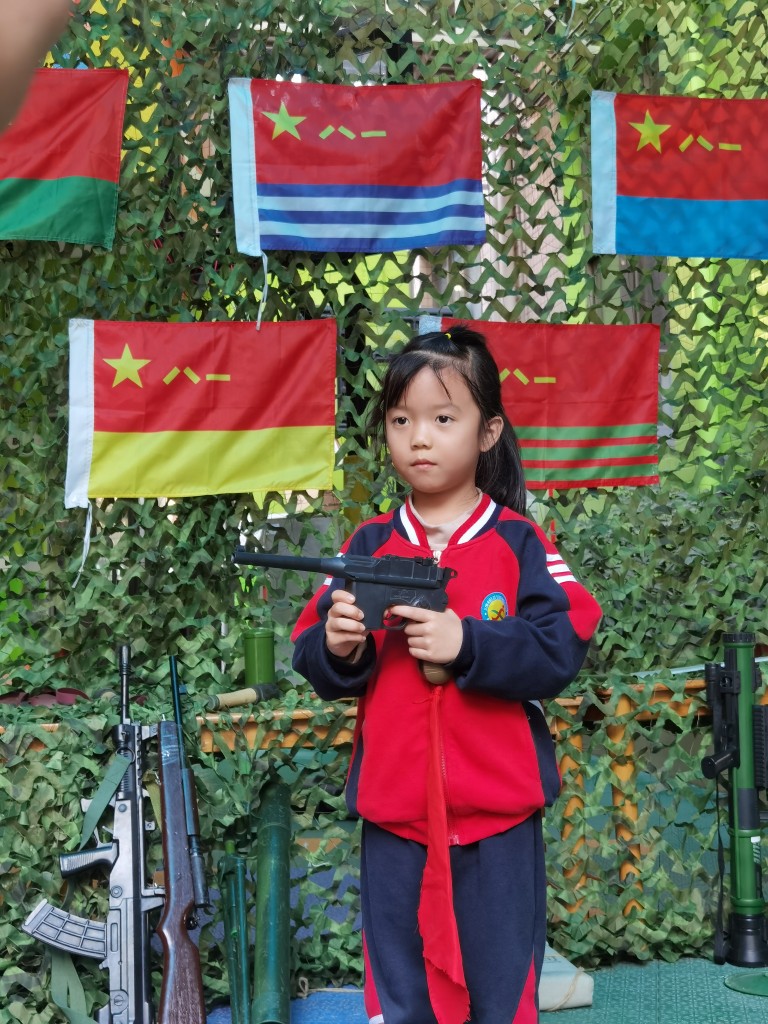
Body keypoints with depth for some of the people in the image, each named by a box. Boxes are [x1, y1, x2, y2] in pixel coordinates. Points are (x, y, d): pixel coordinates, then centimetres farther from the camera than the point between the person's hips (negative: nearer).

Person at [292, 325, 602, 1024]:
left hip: (499, 812, -2)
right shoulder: (368, 547, 4)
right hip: (393, 812, 2)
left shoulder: (518, 543, -4)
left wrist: (468, 644, -25)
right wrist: (338, 649, -18)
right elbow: (317, 667, 4)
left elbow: (561, 652, -13)